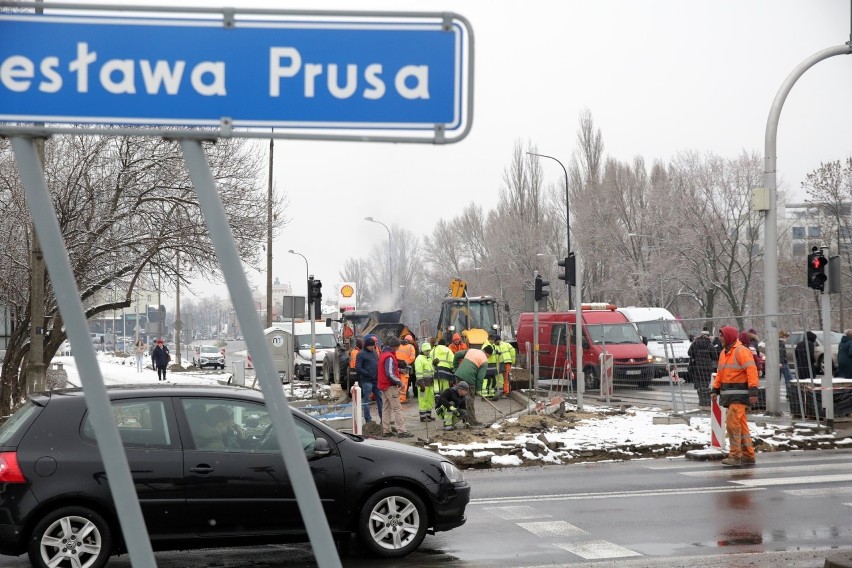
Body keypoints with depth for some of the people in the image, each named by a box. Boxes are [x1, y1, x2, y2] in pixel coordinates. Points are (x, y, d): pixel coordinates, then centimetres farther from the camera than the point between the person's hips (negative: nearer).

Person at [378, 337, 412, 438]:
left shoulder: (383, 354, 12)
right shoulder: (389, 357, -18)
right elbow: (390, 374, -23)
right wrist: (399, 382, -14)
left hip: (383, 385, 10)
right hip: (390, 387, -10)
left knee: (386, 409, 13)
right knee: (397, 408, -7)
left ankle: (386, 430, 16)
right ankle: (401, 431, -8)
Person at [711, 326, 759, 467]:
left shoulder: (741, 351, -12)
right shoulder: (724, 353, 17)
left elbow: (751, 370, -19)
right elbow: (720, 373, 24)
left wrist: (753, 391, -25)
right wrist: (715, 390, 16)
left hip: (740, 393, -9)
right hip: (729, 394, 9)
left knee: (732, 423, -14)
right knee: (740, 425, 12)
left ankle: (735, 456, -11)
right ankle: (748, 456, 17)